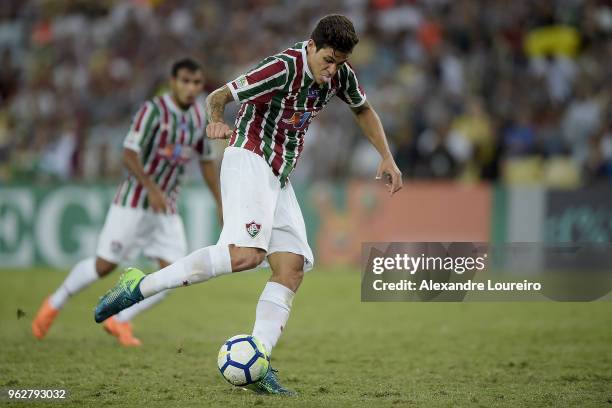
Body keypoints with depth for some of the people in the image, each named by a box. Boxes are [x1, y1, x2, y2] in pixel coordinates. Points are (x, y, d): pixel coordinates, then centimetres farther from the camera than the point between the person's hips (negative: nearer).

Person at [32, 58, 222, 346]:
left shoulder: (198, 117, 6)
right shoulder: (153, 111, -15)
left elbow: (207, 161, 19)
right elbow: (129, 155, -21)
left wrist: (220, 203, 16)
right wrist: (152, 190, -32)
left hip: (166, 209, 6)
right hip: (133, 203, -6)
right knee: (104, 265, -3)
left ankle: (120, 321, 8)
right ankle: (54, 305, 22)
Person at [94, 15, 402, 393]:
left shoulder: (341, 75, 4)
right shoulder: (283, 68, -19)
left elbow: (363, 109, 25)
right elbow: (218, 96, -15)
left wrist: (387, 158, 18)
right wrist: (216, 119, -37)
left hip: (279, 176, 9)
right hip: (250, 159, -9)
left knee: (292, 267, -7)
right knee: (245, 253, -29)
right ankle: (138, 287, -22)